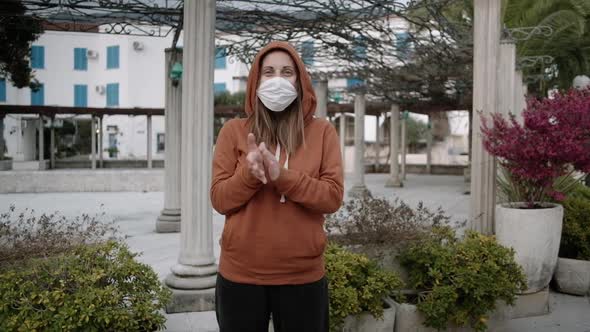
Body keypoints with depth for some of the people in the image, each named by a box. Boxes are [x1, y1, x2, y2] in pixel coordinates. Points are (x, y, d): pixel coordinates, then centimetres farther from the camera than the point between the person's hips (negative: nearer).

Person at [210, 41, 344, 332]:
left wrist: (282, 176, -22)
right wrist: (249, 173, -22)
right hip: (240, 275, 0)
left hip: (303, 277, 0)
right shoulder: (233, 130, 1)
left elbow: (333, 197, -9)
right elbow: (220, 199, -3)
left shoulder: (322, 131, 0)